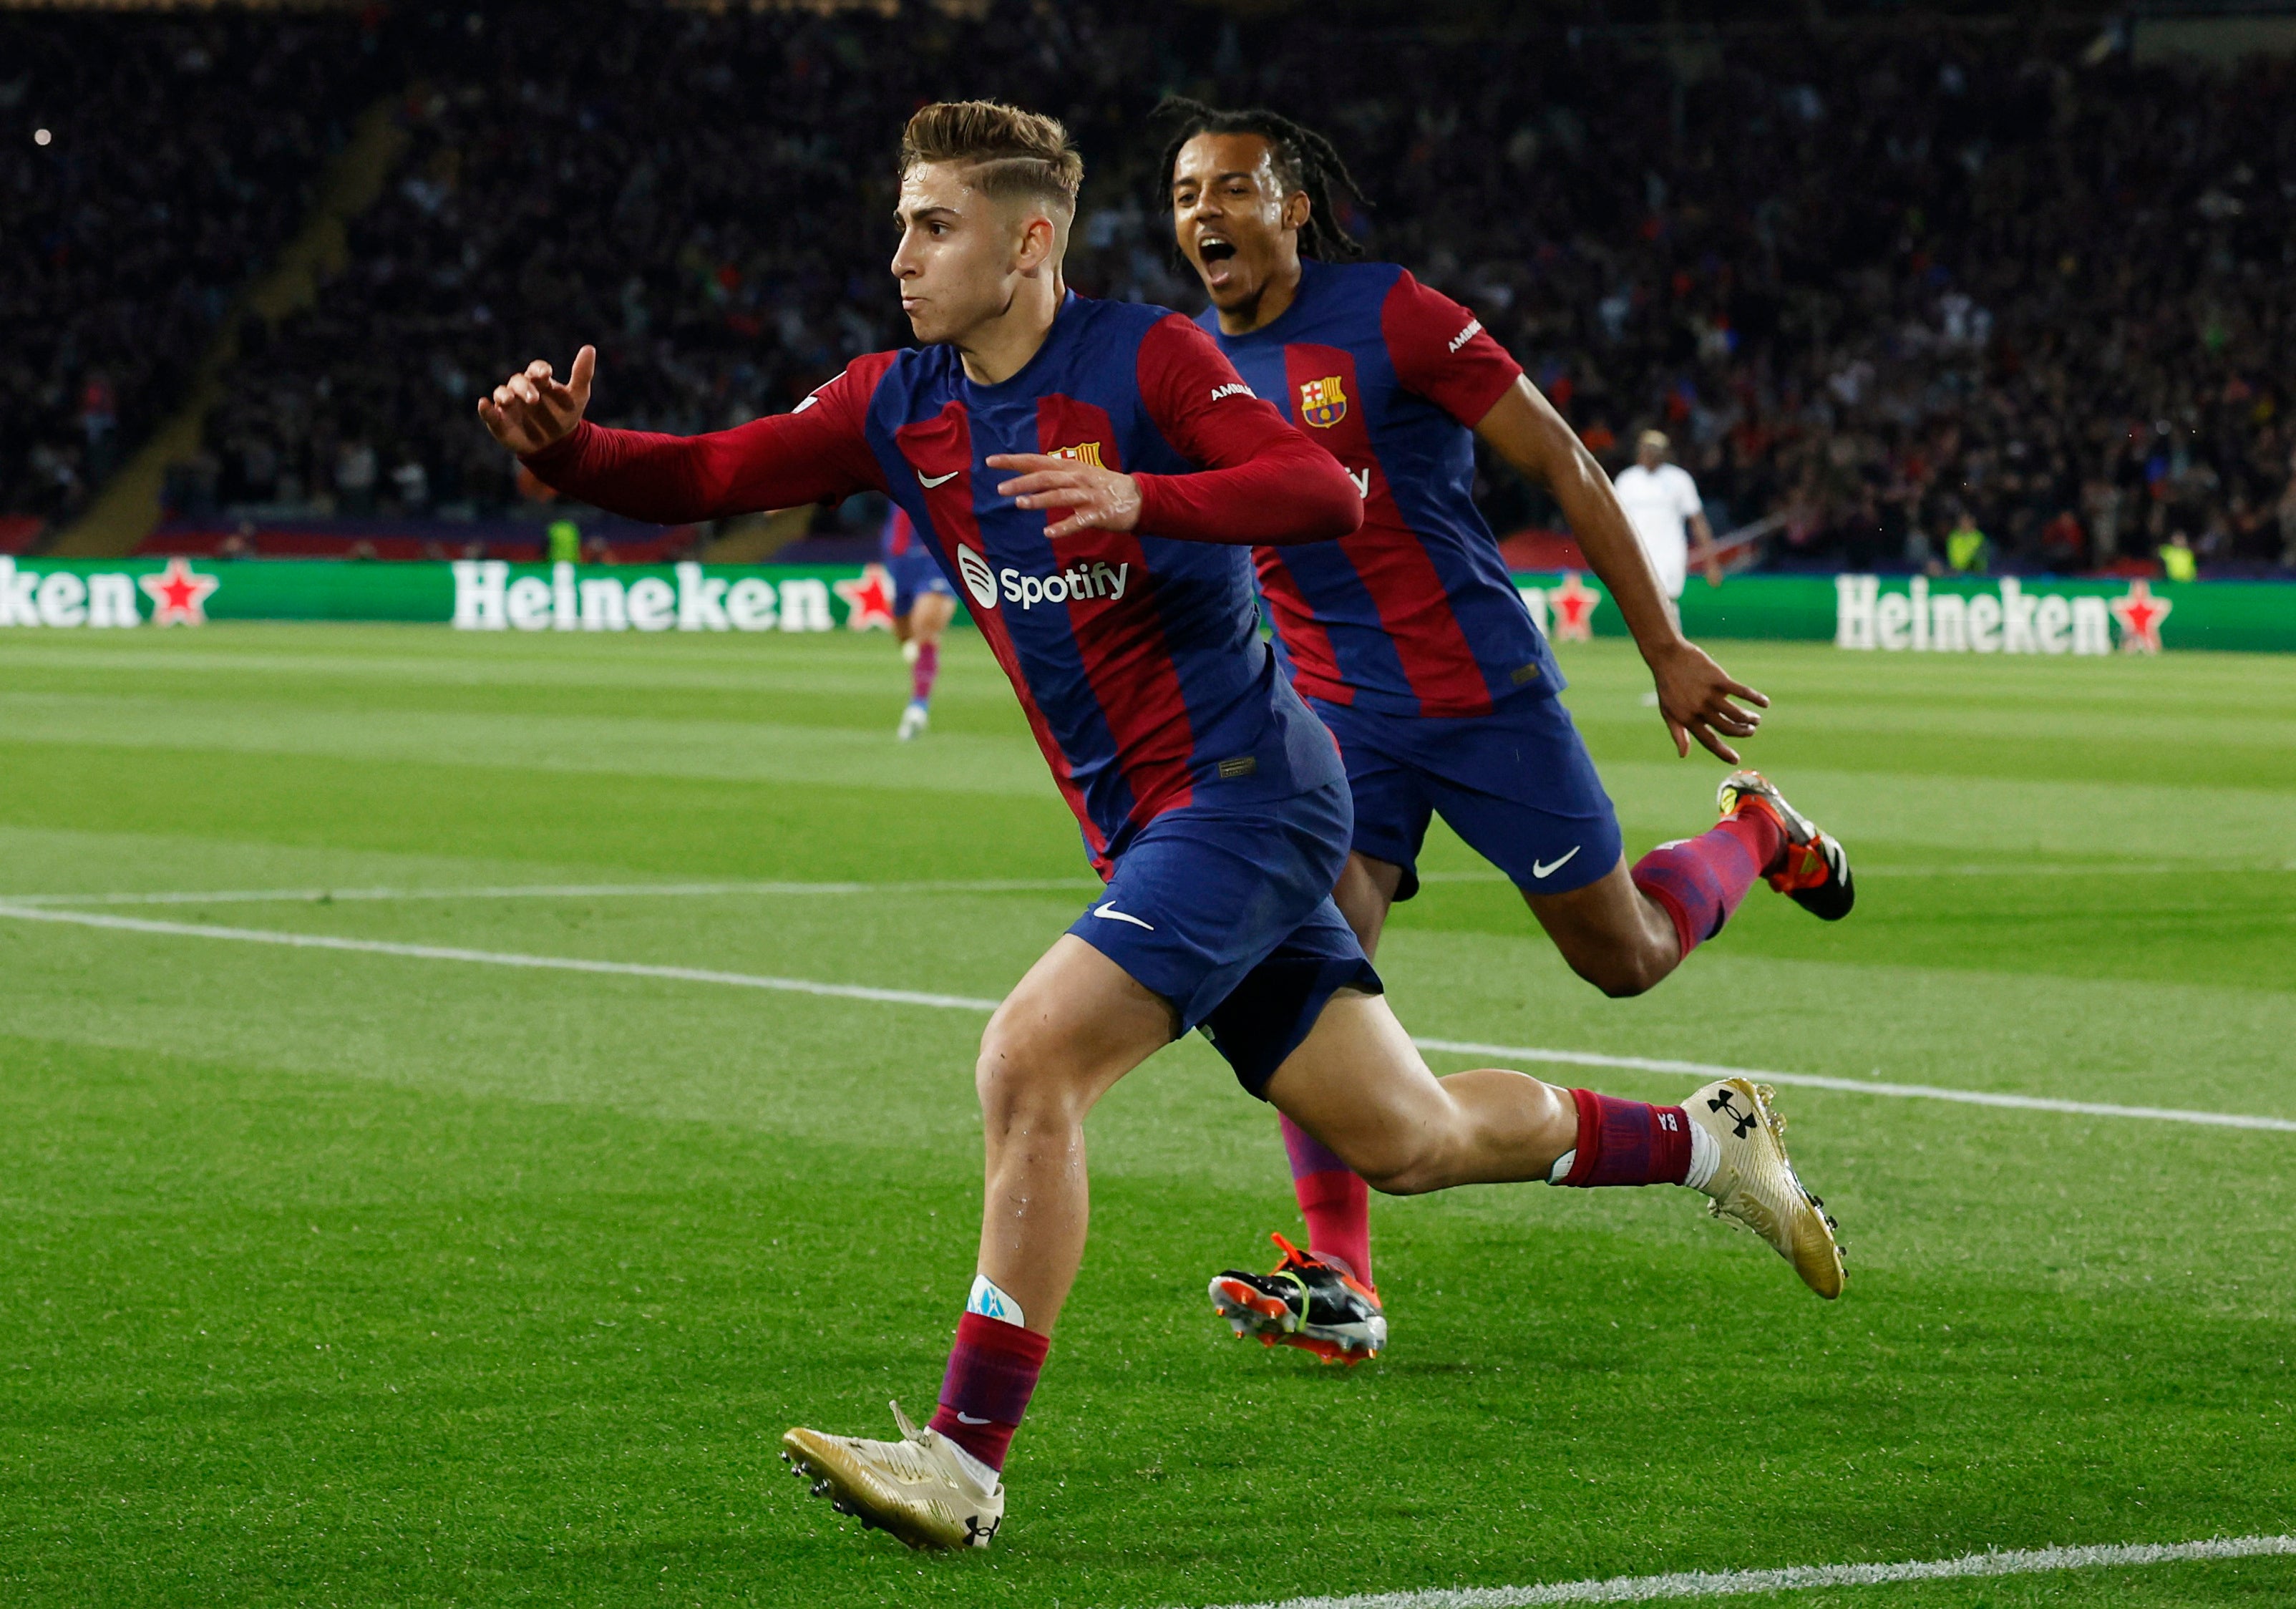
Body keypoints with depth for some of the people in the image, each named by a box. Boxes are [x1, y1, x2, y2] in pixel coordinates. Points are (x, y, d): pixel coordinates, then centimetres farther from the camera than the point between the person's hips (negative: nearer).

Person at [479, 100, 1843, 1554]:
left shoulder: (1144, 359, -12)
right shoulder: (900, 406, 8)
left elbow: (1325, 495, -25)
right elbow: (708, 476, 5)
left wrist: (1138, 500, -39)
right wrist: (570, 450, -14)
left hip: (1245, 791, -8)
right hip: (1149, 831, 8)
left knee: (1030, 1062, -22)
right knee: (1406, 1139, 13)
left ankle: (966, 1459, -18)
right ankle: (1709, 1140, 35)